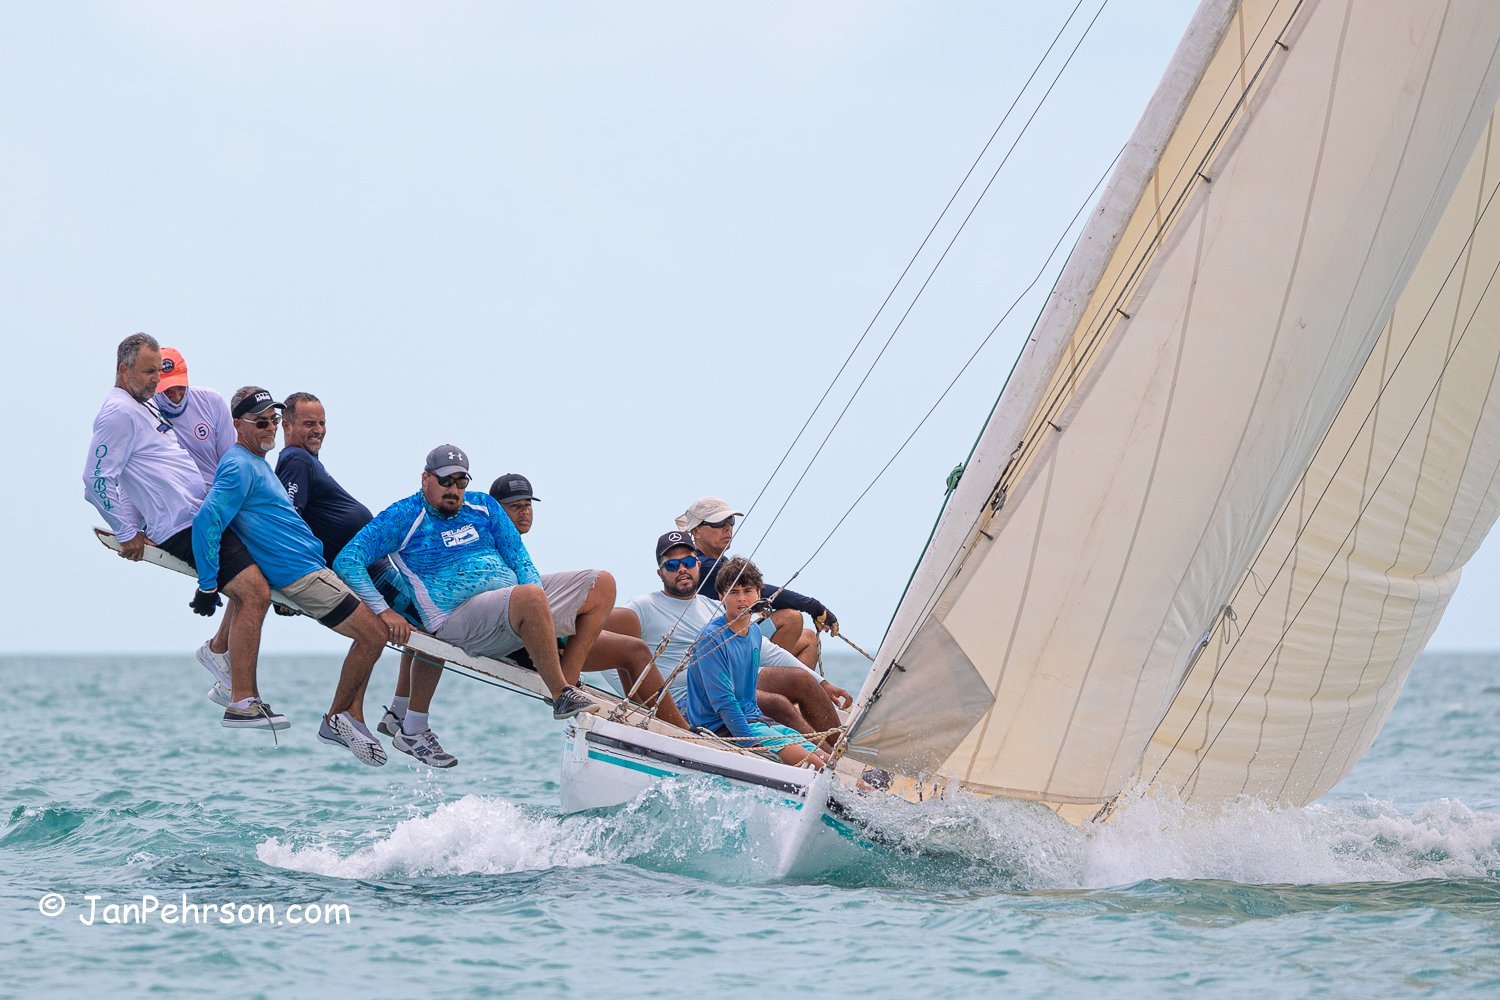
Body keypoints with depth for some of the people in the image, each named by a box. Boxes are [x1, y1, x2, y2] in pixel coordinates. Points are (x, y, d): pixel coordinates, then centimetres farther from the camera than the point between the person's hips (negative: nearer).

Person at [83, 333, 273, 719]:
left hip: (202, 515, 11)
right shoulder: (119, 413, -13)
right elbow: (97, 480, -17)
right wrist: (128, 535, -12)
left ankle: (219, 650, 25)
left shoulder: (147, 406, 19)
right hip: (184, 528, -11)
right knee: (254, 593, -20)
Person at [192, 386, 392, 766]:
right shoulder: (240, 467, -14)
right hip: (302, 573, -11)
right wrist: (207, 587, -20)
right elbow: (205, 523, -21)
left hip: (312, 565, 11)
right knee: (373, 634, -13)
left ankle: (351, 718, 15)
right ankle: (338, 718, 1)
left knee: (373, 631, 15)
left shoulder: (257, 462, 18)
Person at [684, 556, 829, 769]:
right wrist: (752, 743, -24)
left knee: (822, 759, -8)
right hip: (719, 726, -9)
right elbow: (723, 700, -20)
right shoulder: (712, 638, -15)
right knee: (800, 757, -25)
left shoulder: (754, 631, 12)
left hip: (751, 718, 9)